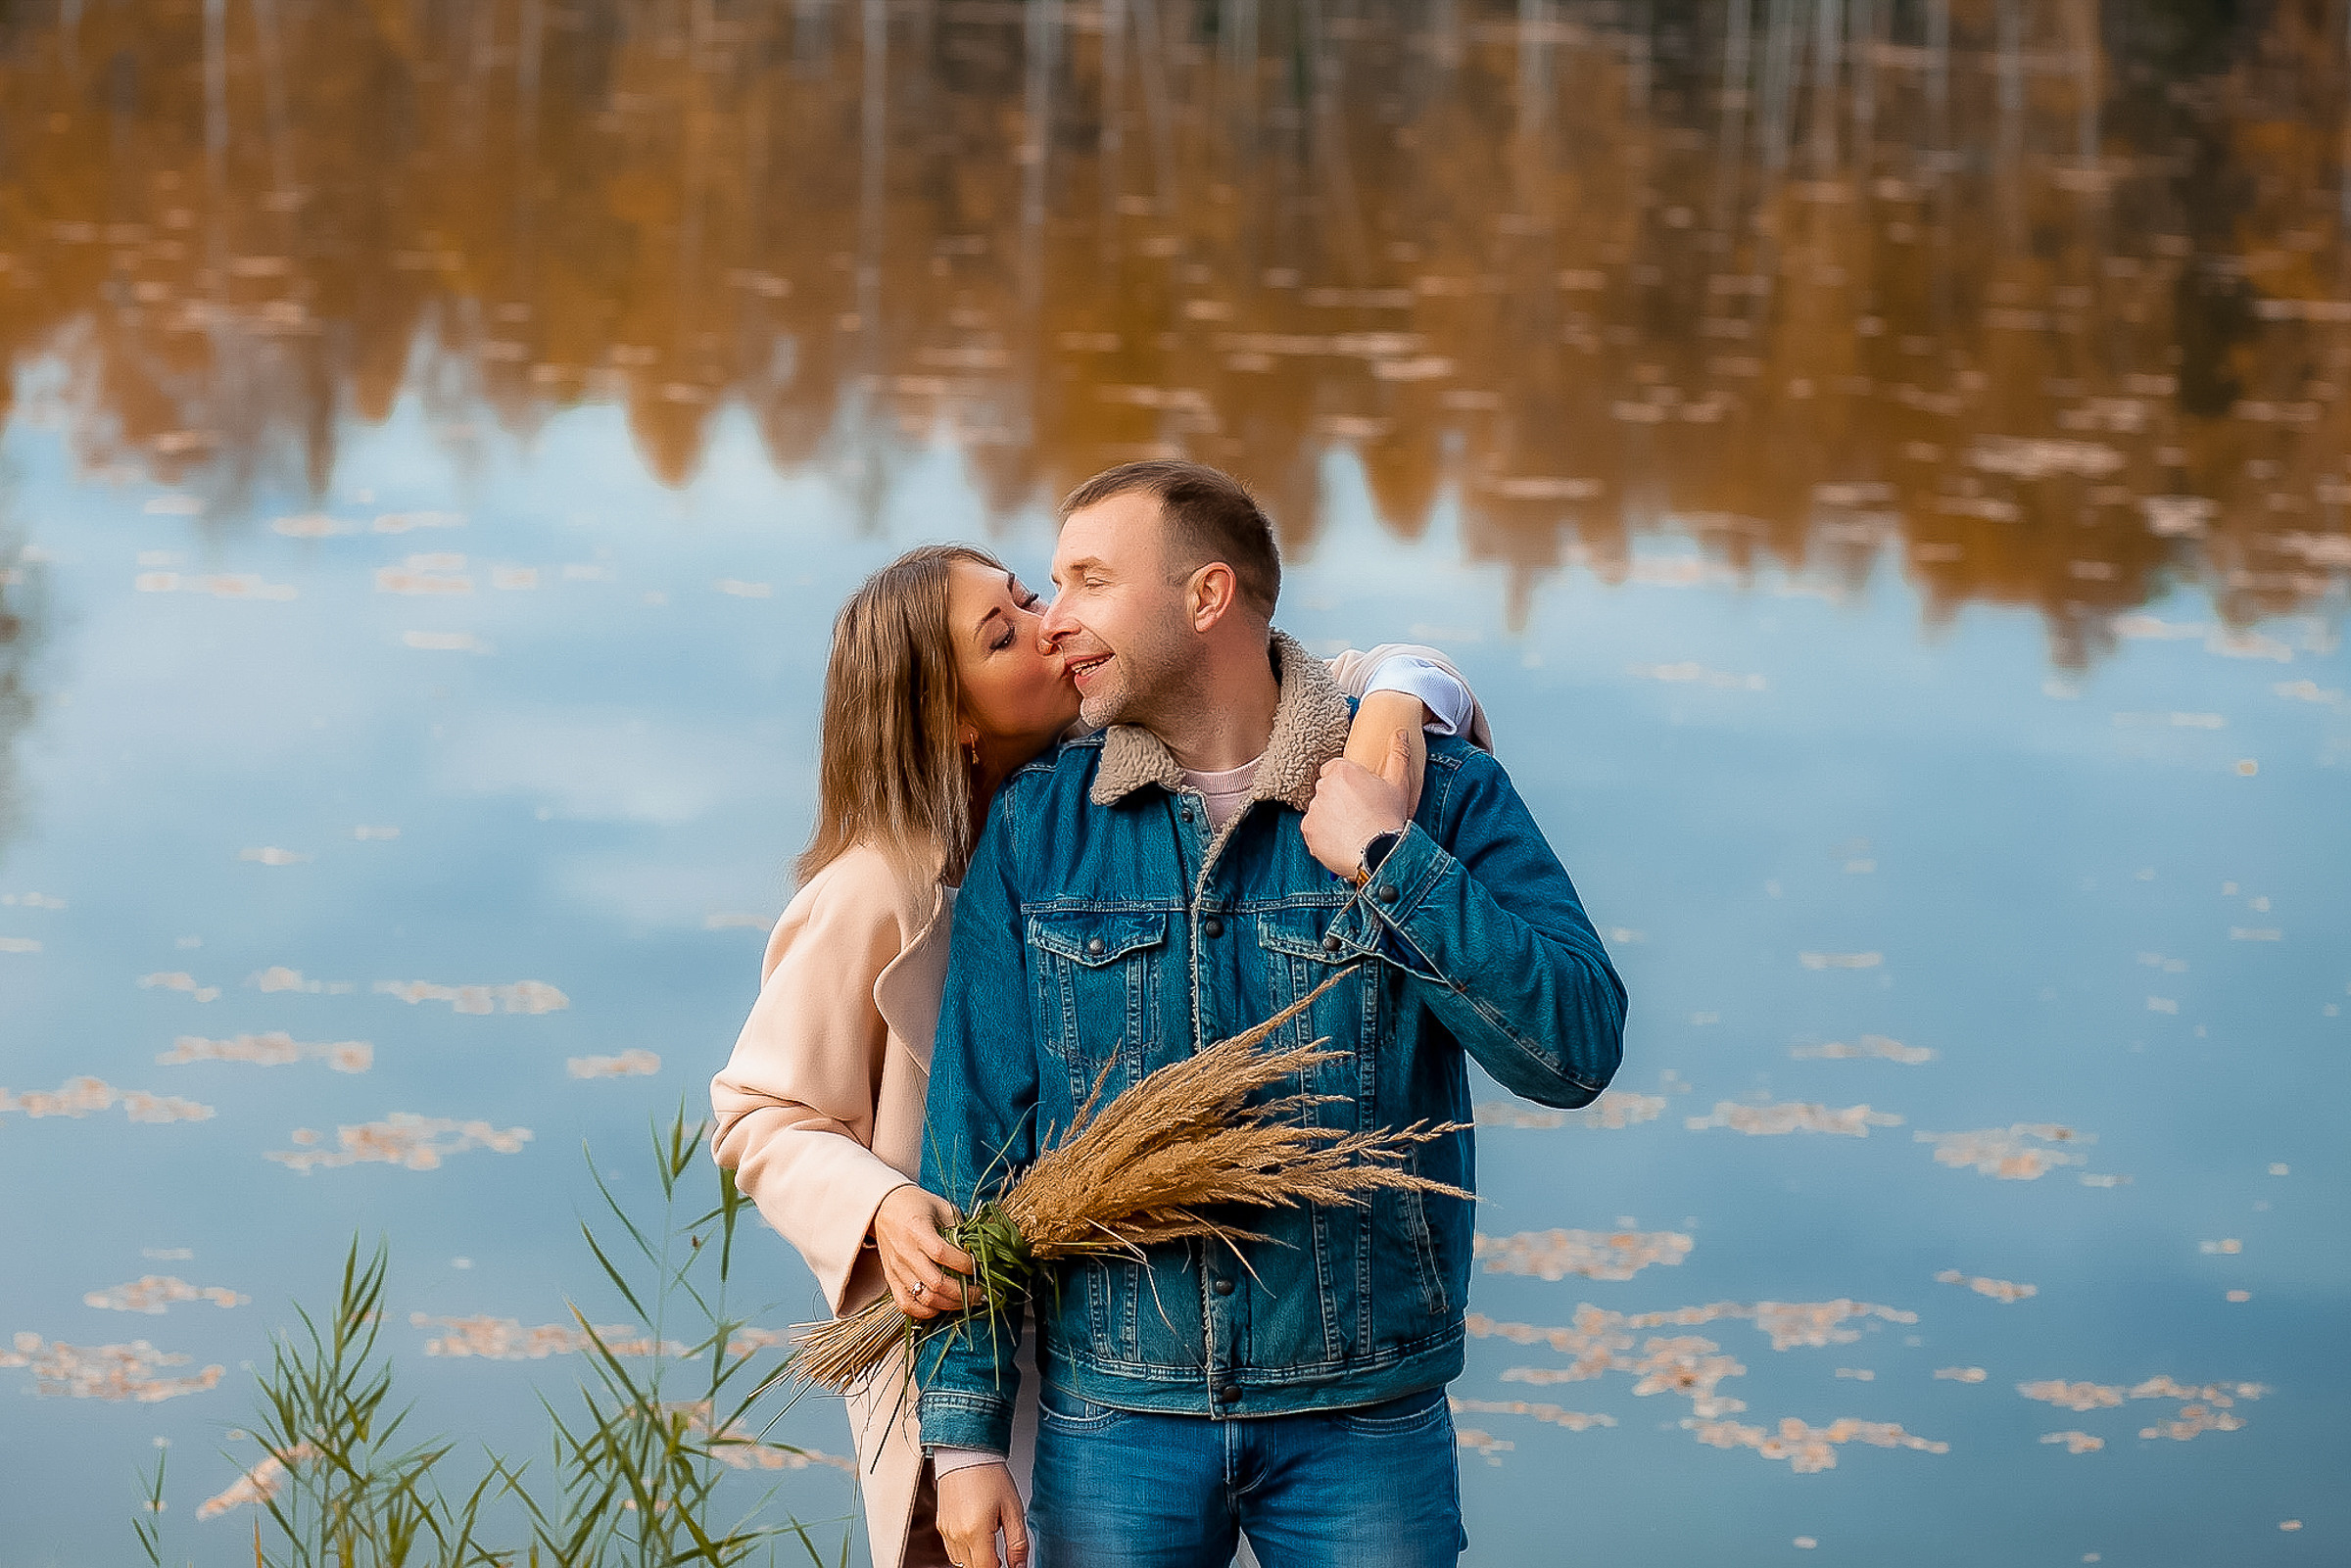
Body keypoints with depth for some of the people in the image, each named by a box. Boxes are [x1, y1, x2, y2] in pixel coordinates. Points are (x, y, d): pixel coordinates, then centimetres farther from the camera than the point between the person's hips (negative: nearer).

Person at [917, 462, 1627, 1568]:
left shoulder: (1441, 798, -2)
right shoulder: (1032, 830, 2)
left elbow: (1578, 1050, -11)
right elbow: (976, 1131, 1)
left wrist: (1389, 859, -16)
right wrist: (966, 1433, -2)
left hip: (1365, 1421, -1)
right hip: (1112, 1421, 1)